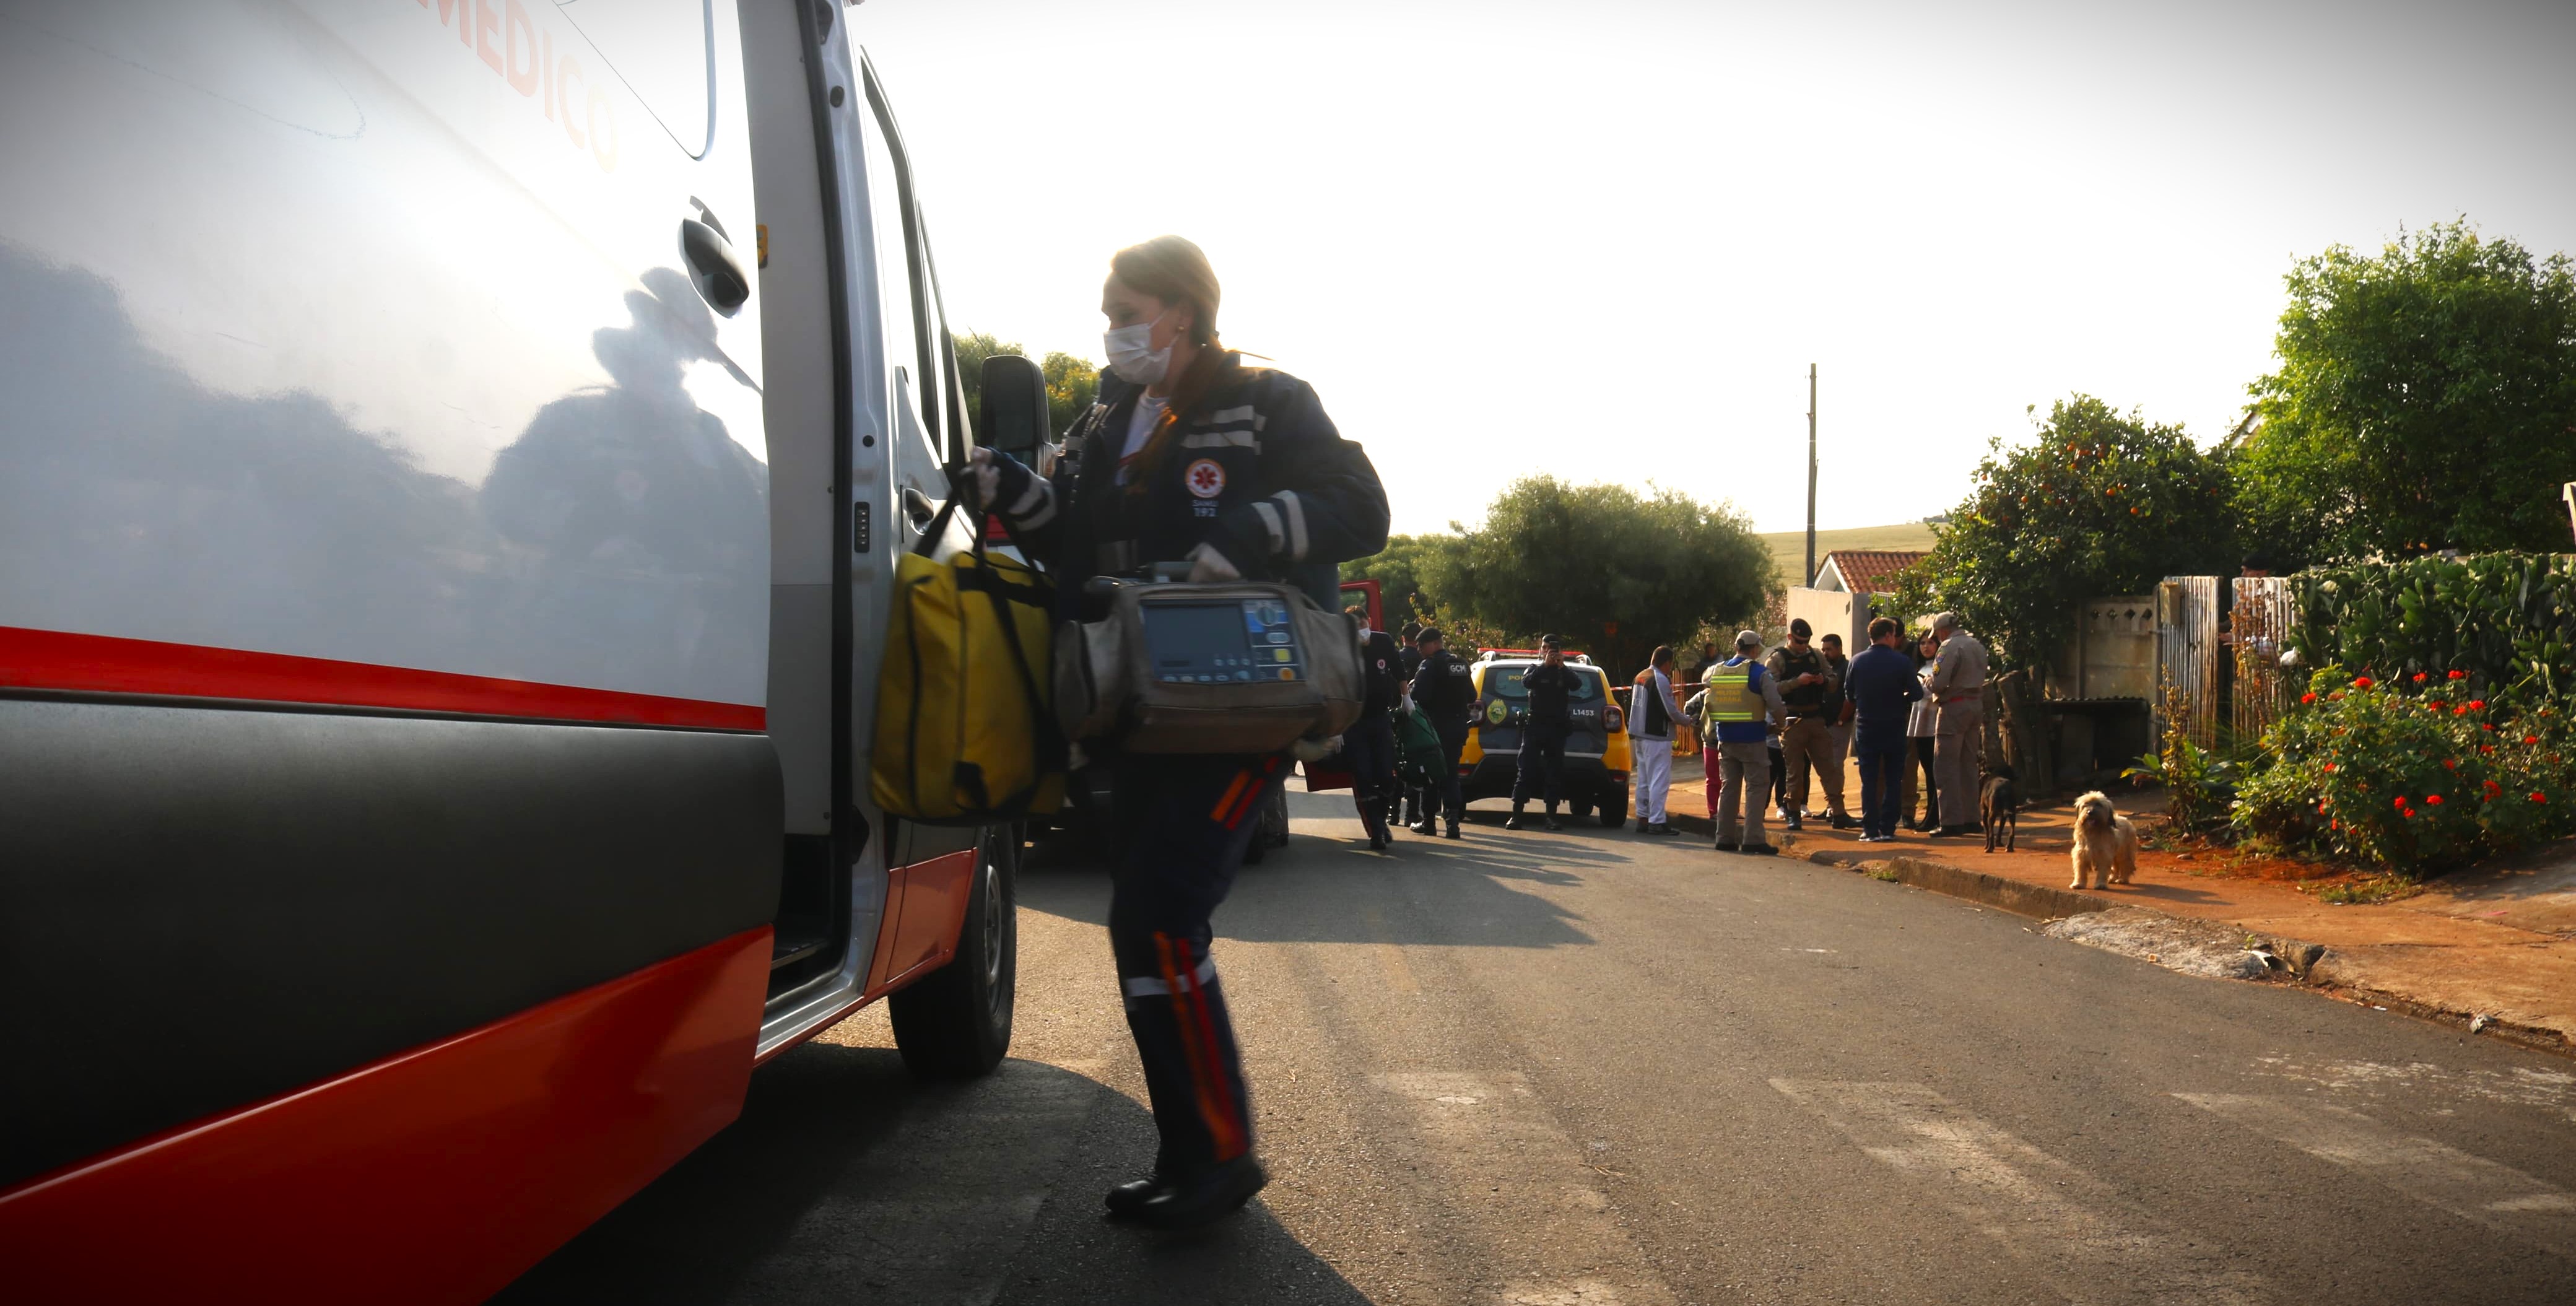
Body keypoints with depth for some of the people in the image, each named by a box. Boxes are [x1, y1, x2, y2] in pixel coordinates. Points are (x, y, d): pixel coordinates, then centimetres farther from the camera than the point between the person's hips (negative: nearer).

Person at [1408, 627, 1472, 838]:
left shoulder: (1430, 665, -12)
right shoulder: (1462, 665, 12)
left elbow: (1419, 695, -20)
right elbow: (1471, 696, 15)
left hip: (1437, 725, -6)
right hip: (1458, 725, 6)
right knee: (1451, 773, 9)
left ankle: (1428, 821, 10)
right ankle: (1453, 819, -4)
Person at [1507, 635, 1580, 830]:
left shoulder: (1565, 672, 12)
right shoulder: (1535, 670, 10)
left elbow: (1576, 685, -9)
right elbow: (1526, 683, -12)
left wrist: (1562, 666, -21)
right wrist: (1545, 665, -20)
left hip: (1557, 728, 1)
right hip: (1535, 726, -1)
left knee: (1554, 773, 1)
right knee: (1526, 771, -6)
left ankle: (1552, 816, 6)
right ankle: (1515, 815, -8)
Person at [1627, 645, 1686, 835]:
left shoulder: (1640, 677, 11)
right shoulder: (1661, 680, -15)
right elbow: (1670, 711, -15)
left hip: (1639, 735, 9)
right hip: (1657, 737, -9)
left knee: (1644, 780, 14)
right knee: (1660, 780, -6)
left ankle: (1643, 818, 18)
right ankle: (1656, 821, -8)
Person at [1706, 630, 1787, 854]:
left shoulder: (1716, 671, 6)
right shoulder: (1760, 673, -10)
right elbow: (1776, 707, -13)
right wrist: (1779, 720, 6)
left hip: (1726, 739, 5)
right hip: (1752, 740, -5)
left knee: (1728, 788, 13)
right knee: (1756, 788, 0)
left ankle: (1724, 838, 14)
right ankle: (1752, 839, -4)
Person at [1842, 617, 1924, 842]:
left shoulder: (1857, 662, -3)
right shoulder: (1902, 662, -9)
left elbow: (1849, 694, 5)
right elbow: (1917, 694, -7)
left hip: (1866, 728, 1)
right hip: (1894, 729, -1)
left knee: (1869, 780, 5)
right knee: (1892, 780, 7)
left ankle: (1870, 829, 2)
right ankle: (1888, 829, 4)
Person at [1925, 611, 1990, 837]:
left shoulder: (1950, 647, -13)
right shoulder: (1978, 646, 13)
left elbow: (1938, 682, -20)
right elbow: (1980, 679, 17)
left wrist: (1928, 685, 2)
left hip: (1955, 708, -8)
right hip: (1977, 705, 8)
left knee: (1947, 766, -4)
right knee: (1969, 765, 14)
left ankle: (1951, 822, -7)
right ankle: (1970, 819, 17)